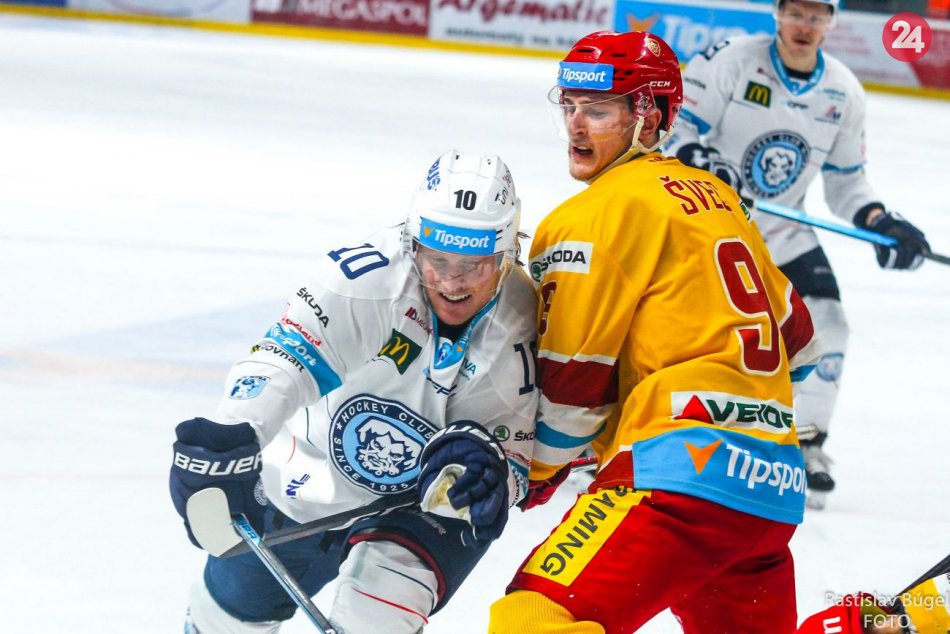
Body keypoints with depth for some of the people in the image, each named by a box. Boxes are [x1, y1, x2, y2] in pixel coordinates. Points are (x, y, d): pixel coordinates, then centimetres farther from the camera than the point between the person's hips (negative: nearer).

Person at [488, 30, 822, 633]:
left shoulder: (606, 210, -5)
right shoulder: (715, 197, 20)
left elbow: (572, 383, -3)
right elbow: (795, 337, 27)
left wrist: (535, 472, 13)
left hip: (690, 471, -9)